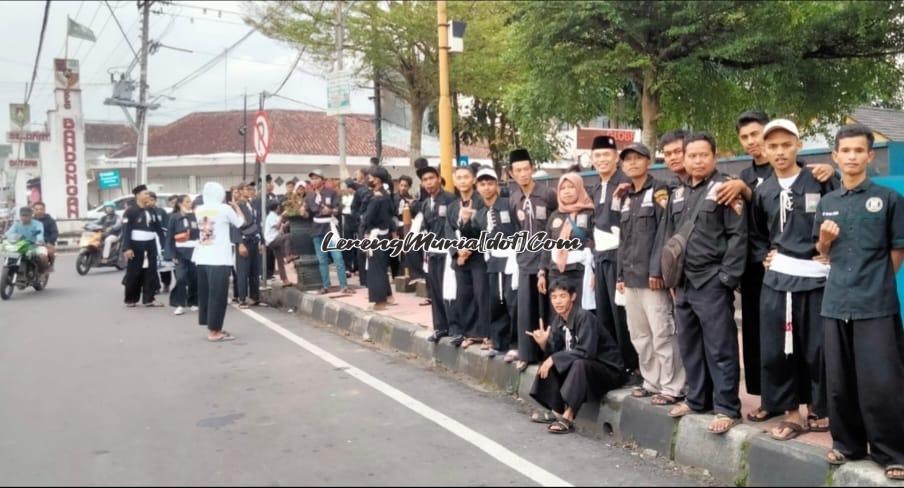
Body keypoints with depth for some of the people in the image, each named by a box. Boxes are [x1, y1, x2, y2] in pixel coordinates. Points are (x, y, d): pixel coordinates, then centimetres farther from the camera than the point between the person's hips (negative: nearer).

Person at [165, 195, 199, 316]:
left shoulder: (195, 216, 7)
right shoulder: (174, 217, 0)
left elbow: (201, 233, 9)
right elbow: (170, 237, -1)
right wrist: (172, 254, -7)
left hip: (195, 251, 3)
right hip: (181, 252, -3)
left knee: (194, 278, 5)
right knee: (181, 277, -12)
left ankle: (193, 302, 19)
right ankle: (180, 304, -4)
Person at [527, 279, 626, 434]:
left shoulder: (584, 317, -23)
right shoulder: (558, 320, 0)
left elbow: (586, 352, -31)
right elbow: (556, 352, 1)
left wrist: (554, 359, -27)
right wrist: (544, 344, -21)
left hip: (608, 369, -8)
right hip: (581, 367, 8)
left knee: (579, 364, -34)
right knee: (549, 363, -2)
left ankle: (567, 417, -27)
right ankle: (557, 411, 1)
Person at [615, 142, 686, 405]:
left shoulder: (659, 190, -3)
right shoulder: (626, 198, 19)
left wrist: (656, 270, -17)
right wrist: (621, 274, 14)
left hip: (652, 275, -7)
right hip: (631, 277, 7)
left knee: (662, 333, -6)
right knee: (639, 335, 11)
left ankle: (672, 387, 2)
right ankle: (652, 382, 22)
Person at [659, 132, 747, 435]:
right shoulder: (678, 194, 15)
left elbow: (738, 235, -11)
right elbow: (667, 235, 18)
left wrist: (727, 277, -15)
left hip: (712, 282, -7)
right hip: (683, 282, 7)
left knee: (720, 348, -2)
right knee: (689, 345, 14)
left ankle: (727, 408, 7)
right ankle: (697, 398, 27)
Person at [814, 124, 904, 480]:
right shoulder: (826, 203, 10)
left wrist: (875, 281, 8)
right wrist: (825, 240, -3)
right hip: (836, 303, 4)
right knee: (839, 381, 10)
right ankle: (847, 443, 25)